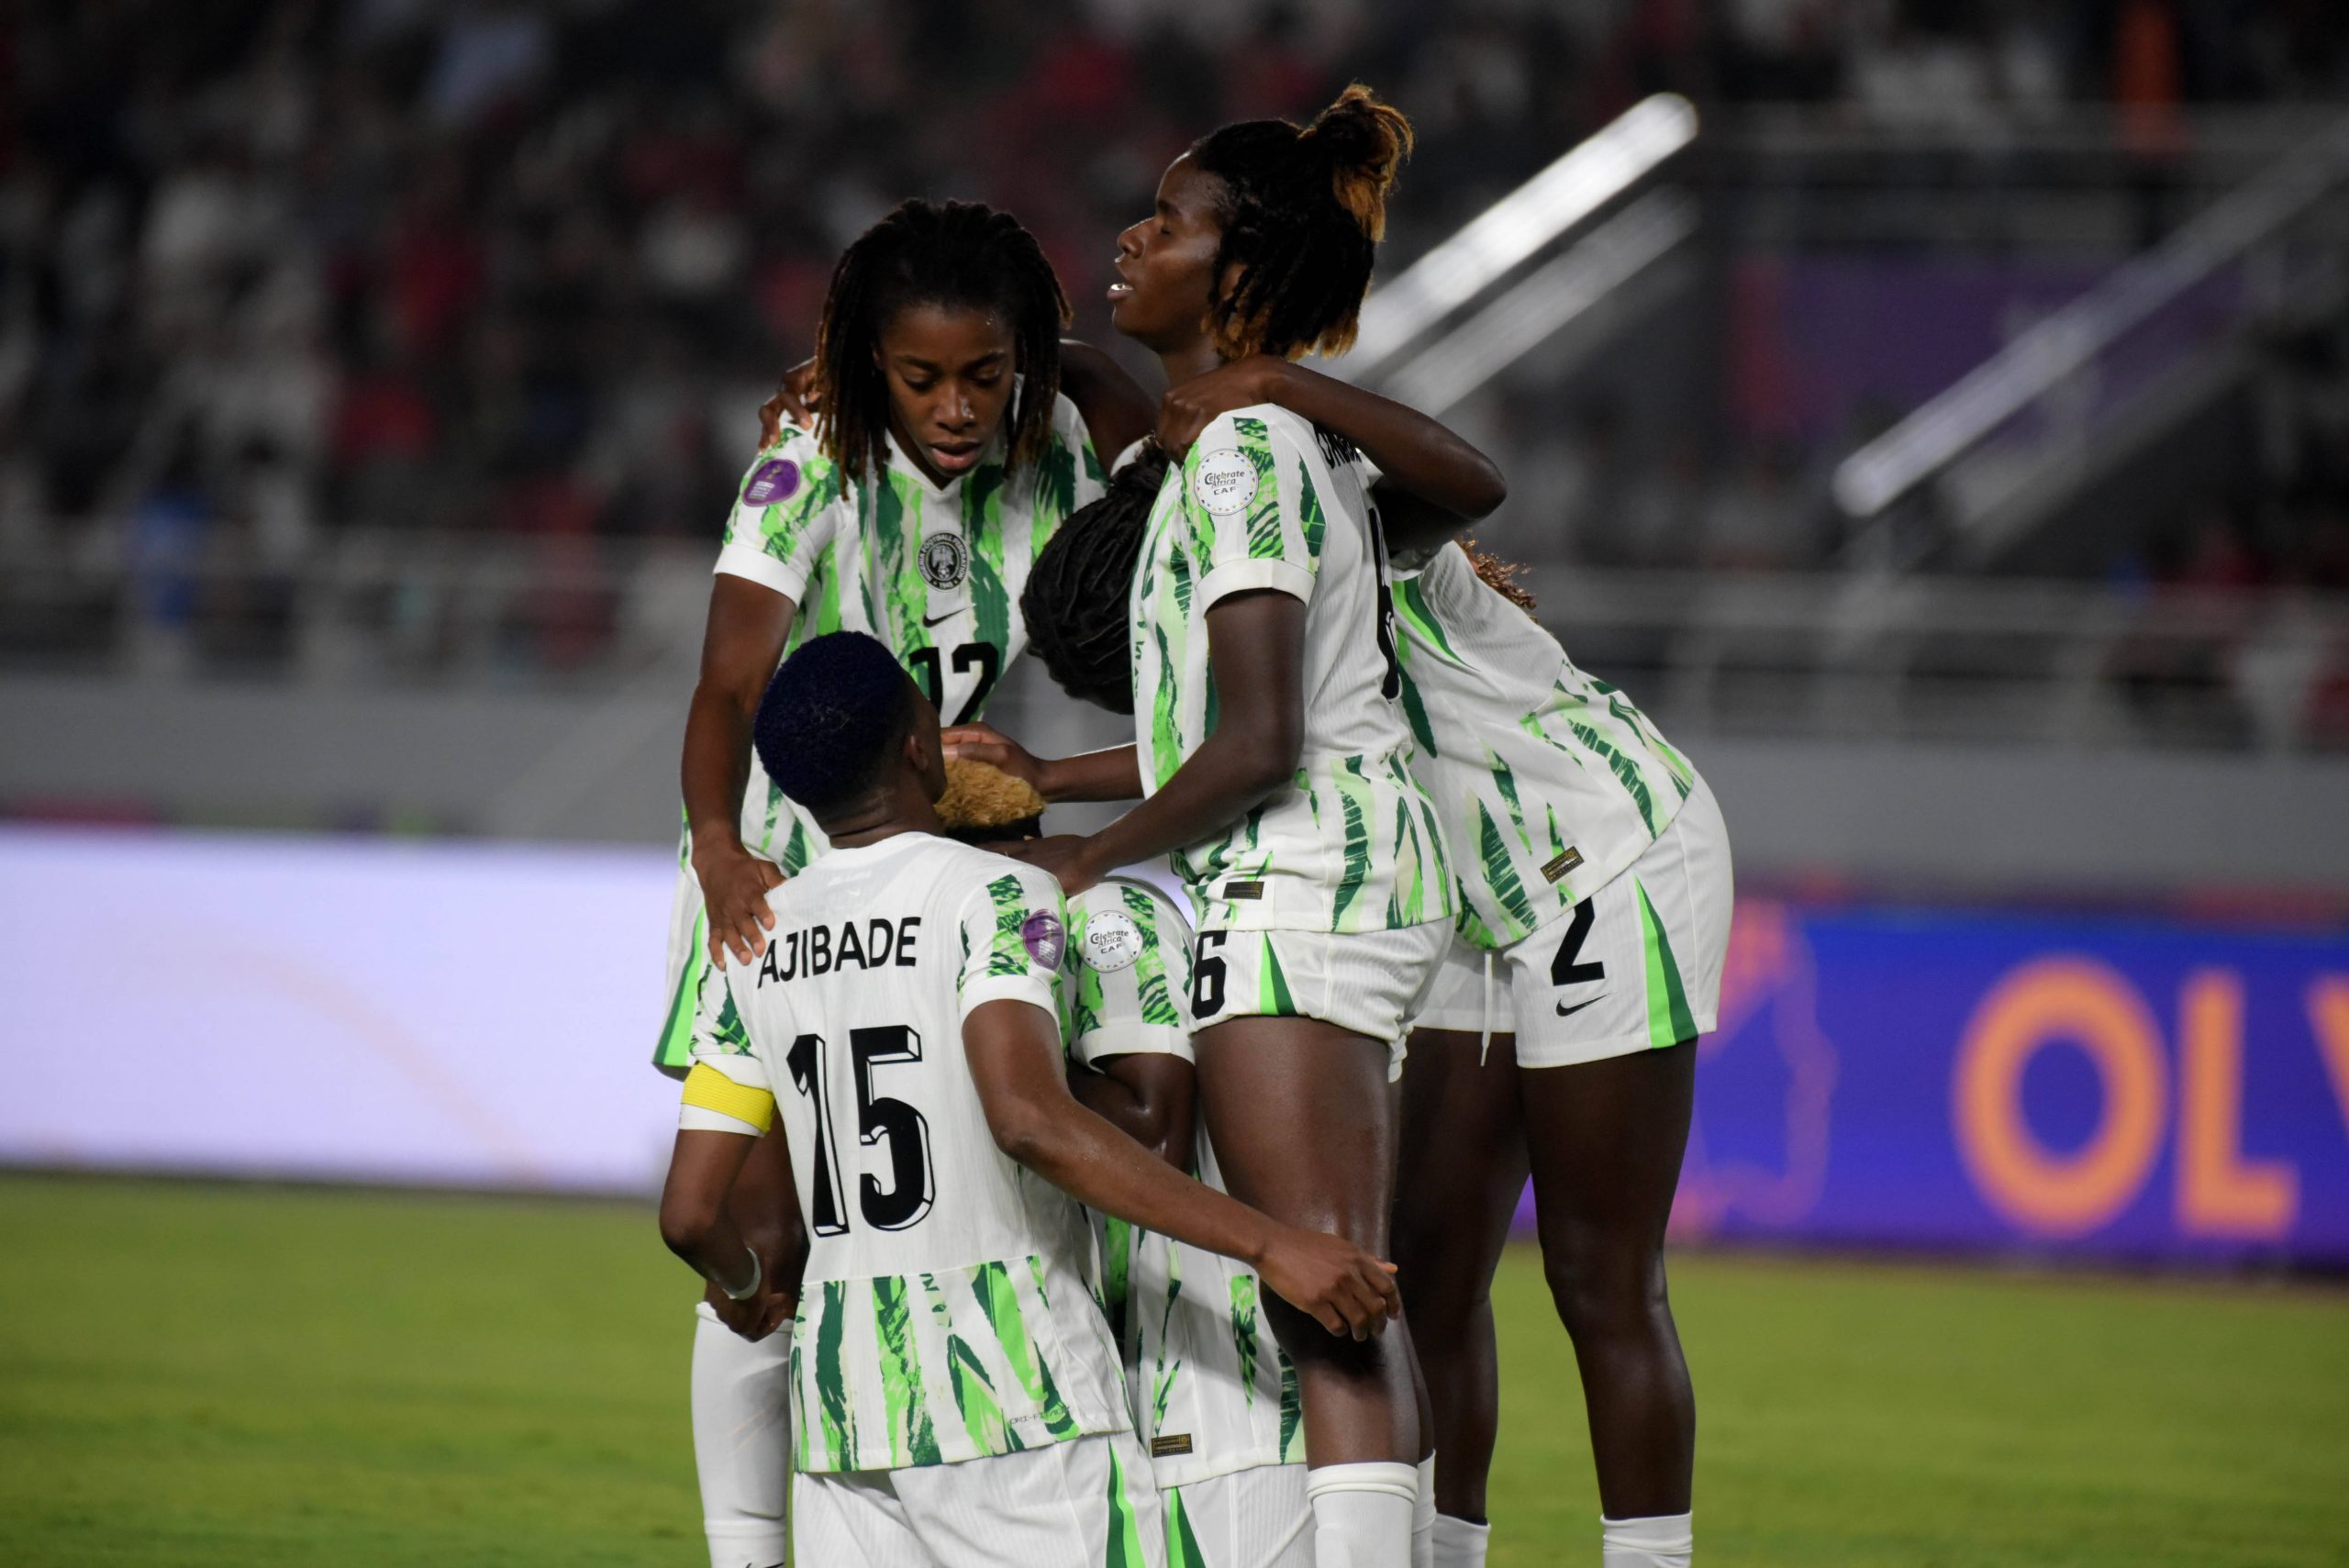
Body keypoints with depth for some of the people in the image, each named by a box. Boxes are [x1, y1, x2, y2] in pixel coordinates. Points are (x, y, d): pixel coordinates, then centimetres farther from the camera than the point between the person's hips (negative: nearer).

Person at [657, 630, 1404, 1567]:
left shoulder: (761, 942, 10)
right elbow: (1030, 1120, -25)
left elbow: (690, 1215, 10)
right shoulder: (995, 898, -8)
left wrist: (746, 1290, 34)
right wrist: (1266, 1244, -27)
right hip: (1012, 1385, -6)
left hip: (840, 1382, 6)